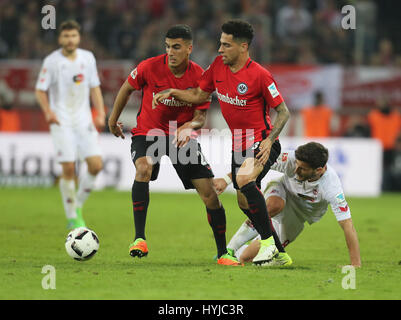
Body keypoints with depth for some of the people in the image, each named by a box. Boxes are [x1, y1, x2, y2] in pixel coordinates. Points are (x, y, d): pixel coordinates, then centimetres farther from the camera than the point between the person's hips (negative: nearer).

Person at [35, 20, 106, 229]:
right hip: (61, 122, -4)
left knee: (96, 165, -8)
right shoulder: (52, 61, -5)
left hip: (84, 120, 4)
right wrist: (48, 111, -20)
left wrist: (100, 113, 4)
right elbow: (40, 90, -3)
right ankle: (72, 218, 4)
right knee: (69, 169, -10)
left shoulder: (88, 58, 7)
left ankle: (78, 205, 14)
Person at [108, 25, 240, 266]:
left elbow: (201, 117, -6)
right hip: (148, 131, -1)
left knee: (209, 193, -6)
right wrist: (113, 120, 15)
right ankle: (139, 238, -30)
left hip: (182, 135, 2)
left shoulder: (199, 76, -12)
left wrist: (189, 126, -29)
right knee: (144, 168, -34)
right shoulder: (150, 67, -15)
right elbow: (127, 88, 4)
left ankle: (223, 253, 10)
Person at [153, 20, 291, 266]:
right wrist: (173, 93, 2)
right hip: (238, 144, 8)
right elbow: (200, 95, 16)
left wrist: (269, 140, -25)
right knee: (245, 203, 9)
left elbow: (283, 112, -13)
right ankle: (279, 254, 23)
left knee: (245, 180, -33)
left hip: (261, 142, -8)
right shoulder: (218, 65, 1)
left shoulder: (259, 75, -18)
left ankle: (268, 242, -22)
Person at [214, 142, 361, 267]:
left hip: (300, 215, -1)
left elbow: (347, 225, -34)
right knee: (274, 205, -40)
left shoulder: (331, 188, -37)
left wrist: (356, 265, -37)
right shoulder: (291, 159, -32)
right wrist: (226, 179, -23)